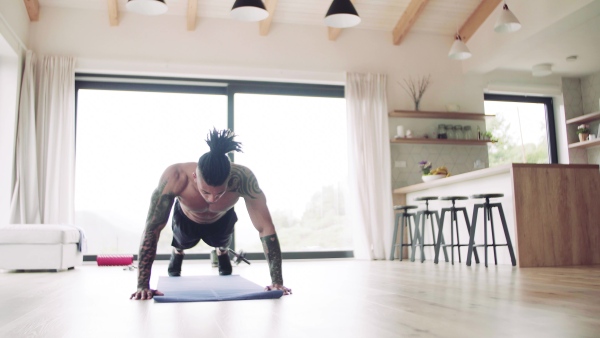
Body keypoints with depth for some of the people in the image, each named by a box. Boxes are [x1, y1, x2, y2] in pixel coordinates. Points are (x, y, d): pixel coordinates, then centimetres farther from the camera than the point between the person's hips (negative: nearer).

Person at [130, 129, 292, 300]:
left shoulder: (243, 178, -45)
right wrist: (143, 286, -42)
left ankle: (222, 251, 62)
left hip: (222, 219, 1)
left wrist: (277, 282, -42)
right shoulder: (175, 177, -46)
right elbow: (152, 229, -41)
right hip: (186, 218, 0)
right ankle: (176, 252, 61)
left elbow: (266, 228, -40)